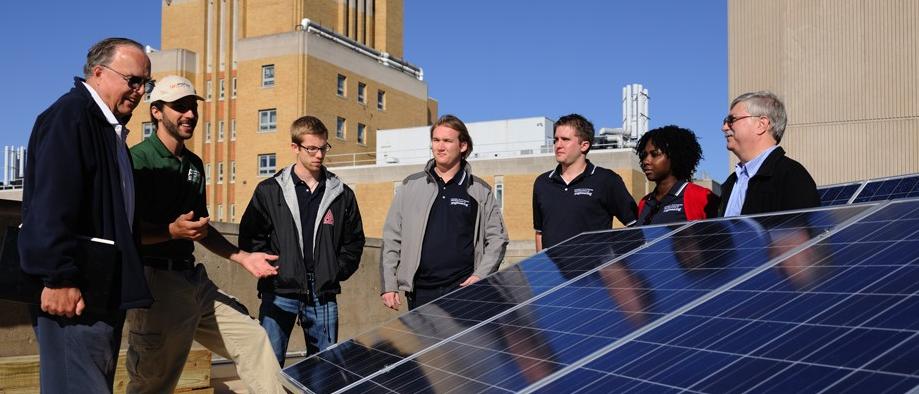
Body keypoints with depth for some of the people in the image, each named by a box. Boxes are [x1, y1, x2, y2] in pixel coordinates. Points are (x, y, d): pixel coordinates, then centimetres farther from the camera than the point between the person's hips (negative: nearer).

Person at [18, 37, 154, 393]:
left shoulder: (110, 128, 19)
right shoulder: (70, 115, -11)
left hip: (105, 289, 10)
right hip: (74, 294, -10)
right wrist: (59, 278, -24)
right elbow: (51, 203, -20)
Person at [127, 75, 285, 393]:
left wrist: (242, 257, 15)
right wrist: (172, 231, -30)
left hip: (195, 279, 8)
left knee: (252, 338, 10)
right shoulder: (139, 159, -10)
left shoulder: (194, 164, 17)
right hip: (156, 284, -8)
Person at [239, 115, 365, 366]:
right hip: (279, 293, -2)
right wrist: (270, 268, -5)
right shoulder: (269, 191, 3)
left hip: (323, 295, 2)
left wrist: (337, 272, 3)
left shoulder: (342, 194, 9)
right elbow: (250, 237, 3)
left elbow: (354, 241, 14)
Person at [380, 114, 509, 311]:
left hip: (464, 289, -1)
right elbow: (391, 239, 9)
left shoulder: (480, 190, 8)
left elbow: (497, 237, 10)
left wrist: (480, 275, -3)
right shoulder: (410, 186, 9)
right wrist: (388, 285, 3)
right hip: (420, 292, 1)